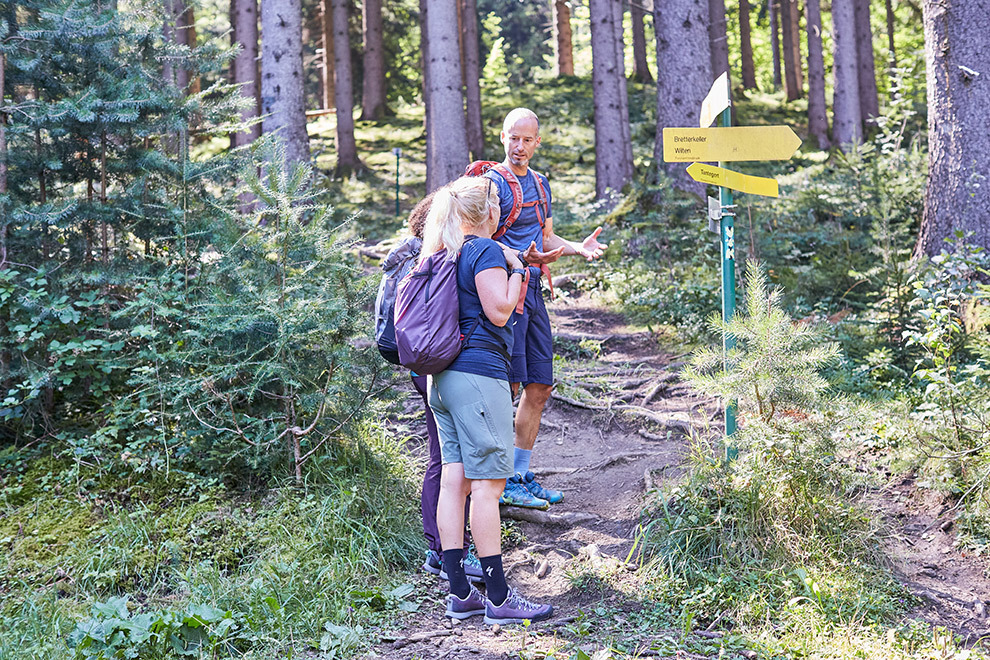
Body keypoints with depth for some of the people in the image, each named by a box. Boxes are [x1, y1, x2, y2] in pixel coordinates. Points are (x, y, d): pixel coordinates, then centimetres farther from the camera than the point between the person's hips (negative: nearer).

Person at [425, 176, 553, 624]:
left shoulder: (444, 253, 18)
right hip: (478, 374, -9)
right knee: (487, 483, -7)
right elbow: (500, 311, -14)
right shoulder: (486, 250, -8)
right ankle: (498, 599, -4)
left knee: (453, 480, 7)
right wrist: (516, 270, 1)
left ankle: (459, 594, 10)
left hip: (443, 377, 9)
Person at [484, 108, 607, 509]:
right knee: (507, 387, -8)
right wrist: (524, 259, -29)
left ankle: (521, 475, 20)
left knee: (539, 388, 10)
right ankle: (501, 484, 0)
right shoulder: (494, 183, -8)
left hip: (533, 290, 8)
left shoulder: (540, 184, 18)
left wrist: (578, 248, 6)